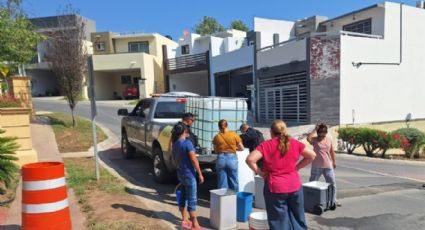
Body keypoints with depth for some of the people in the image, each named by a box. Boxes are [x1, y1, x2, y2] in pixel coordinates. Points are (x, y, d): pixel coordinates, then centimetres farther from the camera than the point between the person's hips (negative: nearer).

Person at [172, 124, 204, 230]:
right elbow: (194, 160, -20)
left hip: (180, 173, 8)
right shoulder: (187, 143, -19)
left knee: (183, 197, 16)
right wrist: (200, 174, -14)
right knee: (192, 200, -2)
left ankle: (184, 220, 25)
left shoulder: (174, 144, 5)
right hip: (189, 174, -8)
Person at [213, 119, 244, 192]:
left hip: (221, 159, 1)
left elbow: (216, 151, 7)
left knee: (222, 181, 9)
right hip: (232, 158, -1)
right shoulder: (234, 135, -3)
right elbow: (241, 148, 1)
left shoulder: (216, 137, 0)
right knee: (233, 181, 10)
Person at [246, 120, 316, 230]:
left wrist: (260, 172, -6)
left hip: (275, 187, -3)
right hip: (294, 186, 4)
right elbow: (312, 155, 9)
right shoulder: (295, 143, 2)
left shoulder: (266, 145, -9)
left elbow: (250, 159, -19)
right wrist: (296, 167, 9)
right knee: (297, 218, 21)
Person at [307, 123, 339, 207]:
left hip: (328, 166, 3)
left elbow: (332, 151, 13)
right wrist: (314, 130, -23)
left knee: (332, 183, 9)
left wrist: (334, 161, 14)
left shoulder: (329, 139, 4)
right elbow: (308, 139, -32)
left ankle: (333, 200, 24)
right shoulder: (314, 140, -8)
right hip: (317, 166, -3)